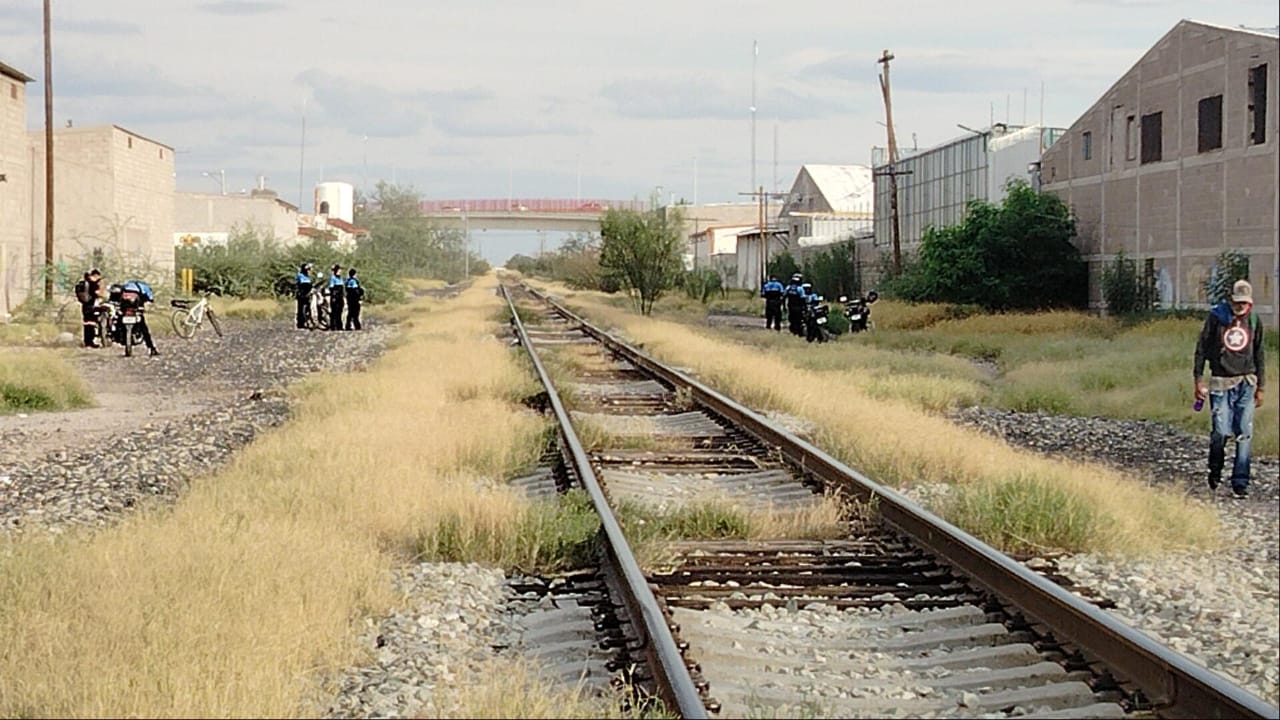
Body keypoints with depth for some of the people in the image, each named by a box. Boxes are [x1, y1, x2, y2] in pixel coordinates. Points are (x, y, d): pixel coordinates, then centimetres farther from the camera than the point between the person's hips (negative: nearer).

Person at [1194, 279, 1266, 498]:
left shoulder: (1254, 321, 7)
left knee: (1244, 434, -4)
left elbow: (1258, 355, 15)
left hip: (1246, 383, 2)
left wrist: (1260, 388, 14)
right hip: (1221, 382, -2)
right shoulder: (1216, 317, -3)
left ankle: (1240, 482, 1)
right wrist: (1198, 380, -4)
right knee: (1220, 431, -5)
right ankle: (1215, 471, 21)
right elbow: (1201, 349, 1)